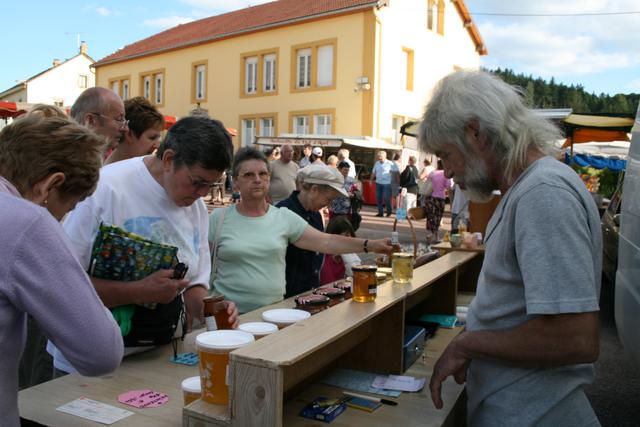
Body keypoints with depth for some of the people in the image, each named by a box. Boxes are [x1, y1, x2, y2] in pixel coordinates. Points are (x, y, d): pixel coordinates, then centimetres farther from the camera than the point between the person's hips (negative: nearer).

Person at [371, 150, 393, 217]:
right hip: (378, 183, 5)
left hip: (387, 183, -5)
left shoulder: (390, 164, -6)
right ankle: (380, 212, 13)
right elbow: (373, 172, 19)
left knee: (386, 198, -8)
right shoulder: (377, 163, 10)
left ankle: (389, 212, 12)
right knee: (378, 198, 4)